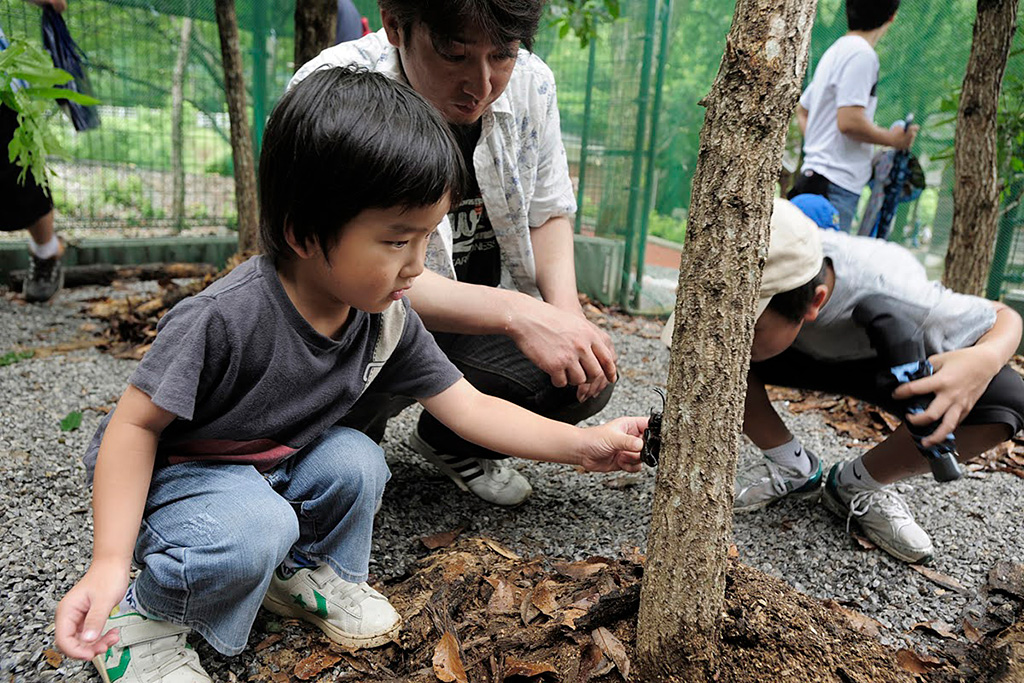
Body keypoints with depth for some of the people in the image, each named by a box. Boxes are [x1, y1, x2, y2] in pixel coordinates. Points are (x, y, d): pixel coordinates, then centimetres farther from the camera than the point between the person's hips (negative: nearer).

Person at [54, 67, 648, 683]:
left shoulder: (388, 319, -15)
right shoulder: (223, 319, -34)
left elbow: (470, 407, -11)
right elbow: (136, 424, -22)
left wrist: (583, 444, -17)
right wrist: (111, 562, -27)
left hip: (273, 464, 6)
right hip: (173, 472, -5)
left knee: (356, 460, -16)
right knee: (254, 529, -31)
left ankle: (309, 570, 13)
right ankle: (142, 617, 0)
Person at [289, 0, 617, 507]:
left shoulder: (530, 83, -7)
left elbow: (548, 212, 4)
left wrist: (566, 310, -15)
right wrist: (516, 314, -40)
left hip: (479, 320, 5)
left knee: (585, 379, -14)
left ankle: (449, 442, 17)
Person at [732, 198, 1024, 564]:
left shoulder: (894, 294, -40)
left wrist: (985, 359, -45)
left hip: (889, 367, -1)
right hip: (807, 356, 1)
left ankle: (858, 484, -6)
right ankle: (790, 468, -4)